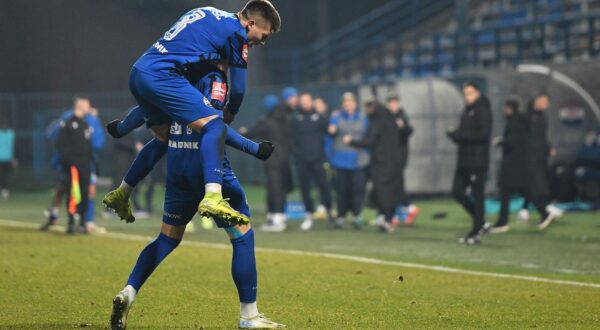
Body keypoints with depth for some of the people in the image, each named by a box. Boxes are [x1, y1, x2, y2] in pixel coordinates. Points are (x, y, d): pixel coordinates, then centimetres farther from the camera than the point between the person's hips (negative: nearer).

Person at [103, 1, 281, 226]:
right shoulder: (236, 32, -2)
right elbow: (238, 87, 2)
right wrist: (230, 114, 22)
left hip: (138, 72, 10)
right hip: (161, 77, -10)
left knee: (165, 137, 27)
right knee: (214, 125, -16)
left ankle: (121, 194, 36)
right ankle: (212, 198, -34)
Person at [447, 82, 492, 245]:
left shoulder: (482, 110, -8)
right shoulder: (466, 111, 18)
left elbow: (484, 134, -19)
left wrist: (460, 134, -18)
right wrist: (454, 134, -2)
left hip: (478, 160, -9)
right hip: (464, 160, 9)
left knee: (477, 195, -4)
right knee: (457, 192, 6)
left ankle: (476, 233, 1)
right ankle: (480, 221, 21)